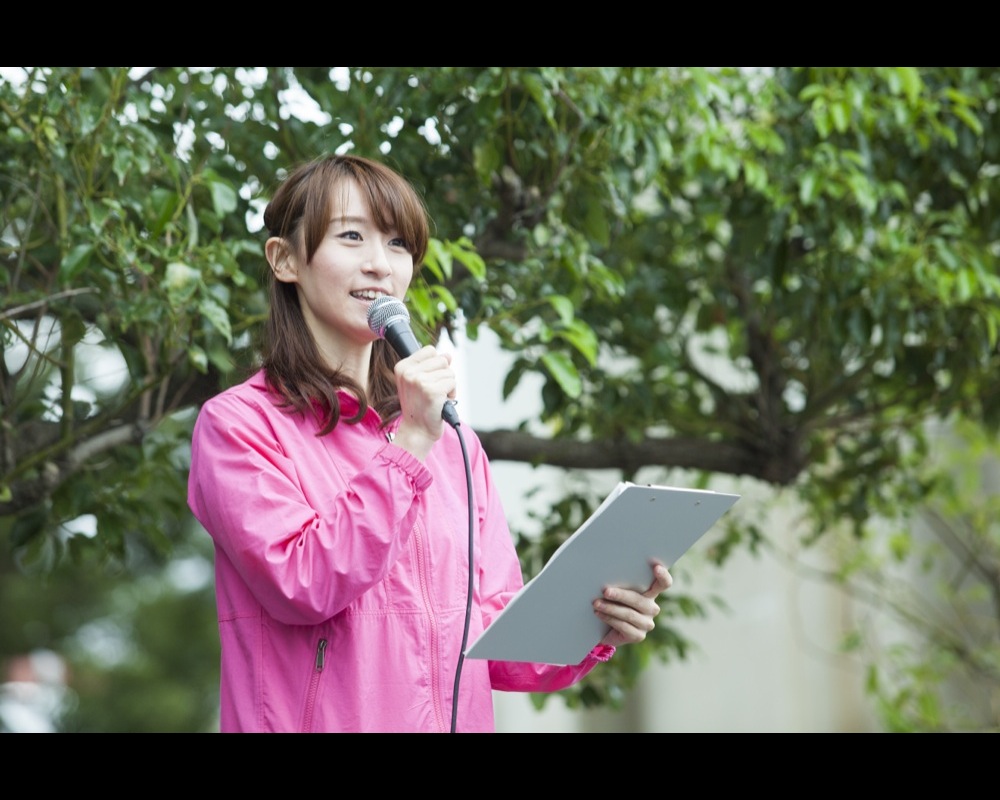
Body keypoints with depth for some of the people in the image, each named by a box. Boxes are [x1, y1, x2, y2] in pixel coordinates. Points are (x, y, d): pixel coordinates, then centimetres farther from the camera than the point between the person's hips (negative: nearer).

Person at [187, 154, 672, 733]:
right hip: (317, 720, -4)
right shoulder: (238, 423, -1)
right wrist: (410, 444, -13)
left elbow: (498, 638, 10)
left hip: (457, 716, 4)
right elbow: (305, 587, -13)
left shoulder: (454, 443, 13)